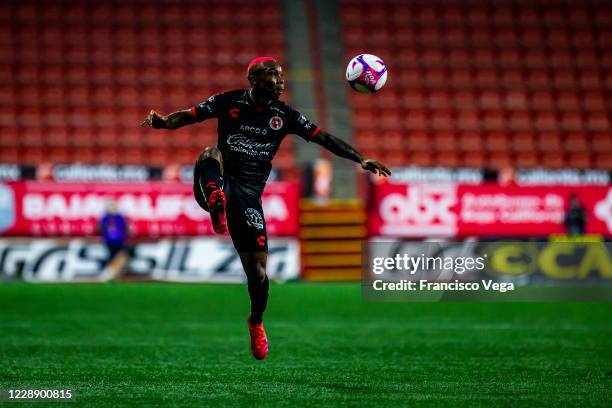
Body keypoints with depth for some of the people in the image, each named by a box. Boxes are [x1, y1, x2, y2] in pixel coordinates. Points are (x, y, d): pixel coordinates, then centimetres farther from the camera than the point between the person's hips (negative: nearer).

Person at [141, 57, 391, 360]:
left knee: (257, 269, -2)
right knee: (211, 153, -34)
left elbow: (323, 138, 5)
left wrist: (360, 159, -3)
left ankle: (256, 323, 25)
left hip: (248, 194, 1)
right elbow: (188, 116, 0)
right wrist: (161, 121, -21)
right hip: (218, 185, -1)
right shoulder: (230, 102, 2)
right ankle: (217, 209, -60)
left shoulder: (284, 116, 5)